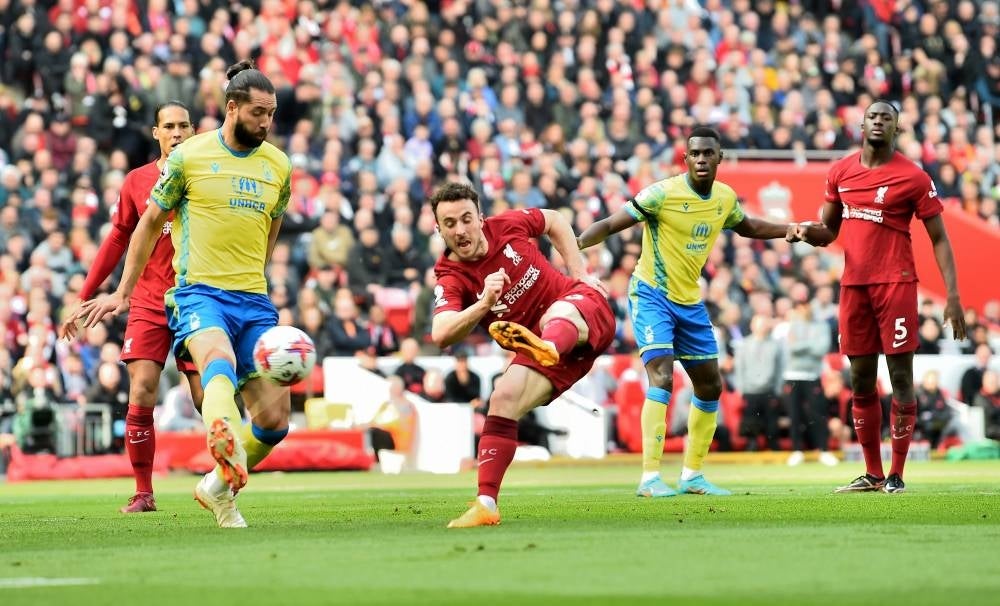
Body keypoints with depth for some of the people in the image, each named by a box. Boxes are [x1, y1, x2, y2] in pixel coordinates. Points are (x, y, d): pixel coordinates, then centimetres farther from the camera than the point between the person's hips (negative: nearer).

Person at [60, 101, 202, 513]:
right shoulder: (136, 181, 5)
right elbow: (117, 241, 11)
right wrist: (83, 300, 10)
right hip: (148, 305, 1)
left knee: (207, 399, -4)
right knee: (141, 395, -10)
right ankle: (143, 493, -2)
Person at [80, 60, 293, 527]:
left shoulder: (277, 166, 11)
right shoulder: (189, 157, 0)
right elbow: (149, 223, 11)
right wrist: (123, 293, 15)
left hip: (255, 301, 5)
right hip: (199, 292, -5)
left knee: (275, 418, -3)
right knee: (220, 361, -37)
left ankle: (217, 488, 22)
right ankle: (226, 445, -68)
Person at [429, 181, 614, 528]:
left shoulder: (507, 225, -4)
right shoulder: (451, 281, -10)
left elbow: (555, 221, 19)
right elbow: (440, 335, -30)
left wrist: (579, 273, 9)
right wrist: (484, 304, -44)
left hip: (584, 308, -2)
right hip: (537, 343, 2)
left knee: (557, 313, -37)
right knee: (503, 399, -17)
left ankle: (548, 350, -77)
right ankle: (486, 505, -12)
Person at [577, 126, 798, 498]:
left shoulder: (725, 198, 2)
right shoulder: (663, 194, -18)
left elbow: (748, 227, 25)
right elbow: (611, 225, -19)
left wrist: (790, 230, 15)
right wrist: (573, 244, -33)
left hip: (690, 301, 7)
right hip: (651, 296, -7)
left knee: (711, 386, 11)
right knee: (661, 378, -22)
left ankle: (692, 474, 25)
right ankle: (650, 478, -22)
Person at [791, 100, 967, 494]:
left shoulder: (913, 177, -4)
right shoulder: (840, 172, 9)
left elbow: (939, 238, -2)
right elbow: (829, 232, 18)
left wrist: (952, 295, -10)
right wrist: (808, 231, -6)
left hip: (895, 283, -5)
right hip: (853, 284, 5)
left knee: (900, 378, -5)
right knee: (861, 382, 7)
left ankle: (897, 474, 0)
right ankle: (873, 474, 14)